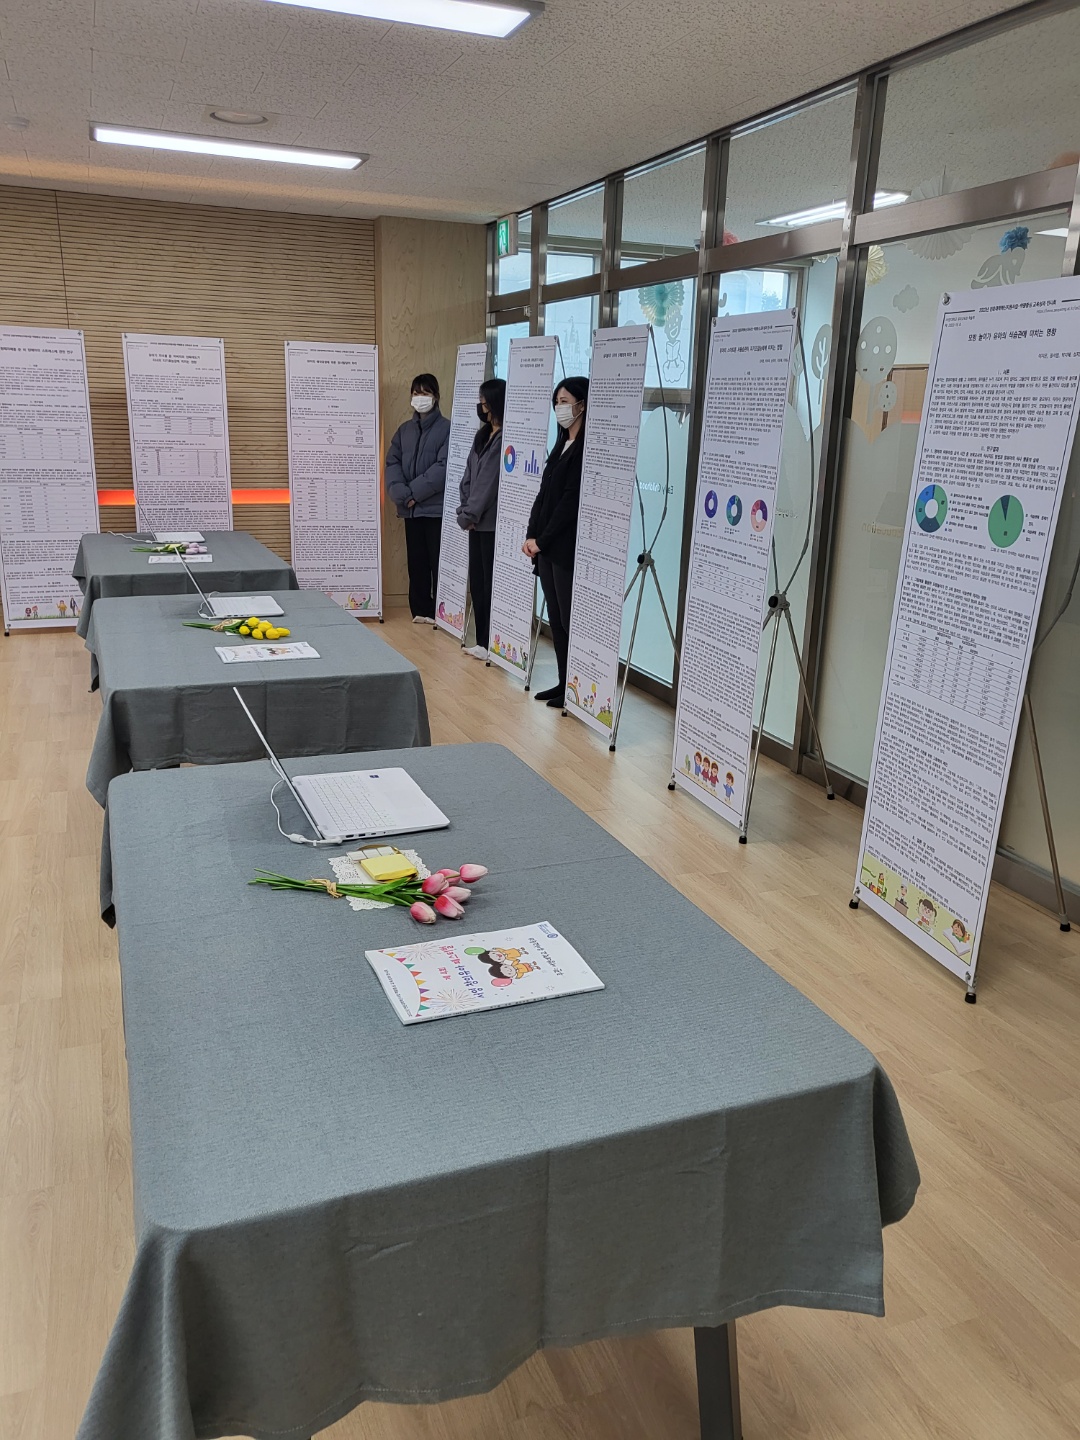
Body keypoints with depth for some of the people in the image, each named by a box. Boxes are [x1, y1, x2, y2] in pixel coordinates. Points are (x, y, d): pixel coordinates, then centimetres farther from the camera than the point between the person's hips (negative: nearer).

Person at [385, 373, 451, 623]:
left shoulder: (446, 428, -3)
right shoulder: (405, 430, 15)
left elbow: (443, 467, -13)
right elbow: (392, 462, 6)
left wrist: (414, 492, -14)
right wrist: (402, 494, -11)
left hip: (437, 508, -5)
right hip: (410, 509, 5)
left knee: (439, 564, -2)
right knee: (416, 563, 9)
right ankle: (421, 611, 18)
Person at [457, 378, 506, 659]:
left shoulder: (506, 439, -11)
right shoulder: (483, 435, 15)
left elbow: (489, 482, -14)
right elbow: (468, 476, 14)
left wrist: (469, 516, -9)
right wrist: (464, 511, 3)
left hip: (493, 523, -8)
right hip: (477, 523, 8)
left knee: (491, 584, -3)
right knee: (477, 582, 10)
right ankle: (482, 640, 19)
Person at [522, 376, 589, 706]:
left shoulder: (588, 446, -10)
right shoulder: (561, 444, 17)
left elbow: (572, 500, -15)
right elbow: (544, 493, 14)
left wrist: (542, 540, -12)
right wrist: (531, 535, 4)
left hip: (568, 547, -9)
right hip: (546, 546, 9)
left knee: (570, 620, -4)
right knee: (556, 618, 11)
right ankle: (564, 682, 18)